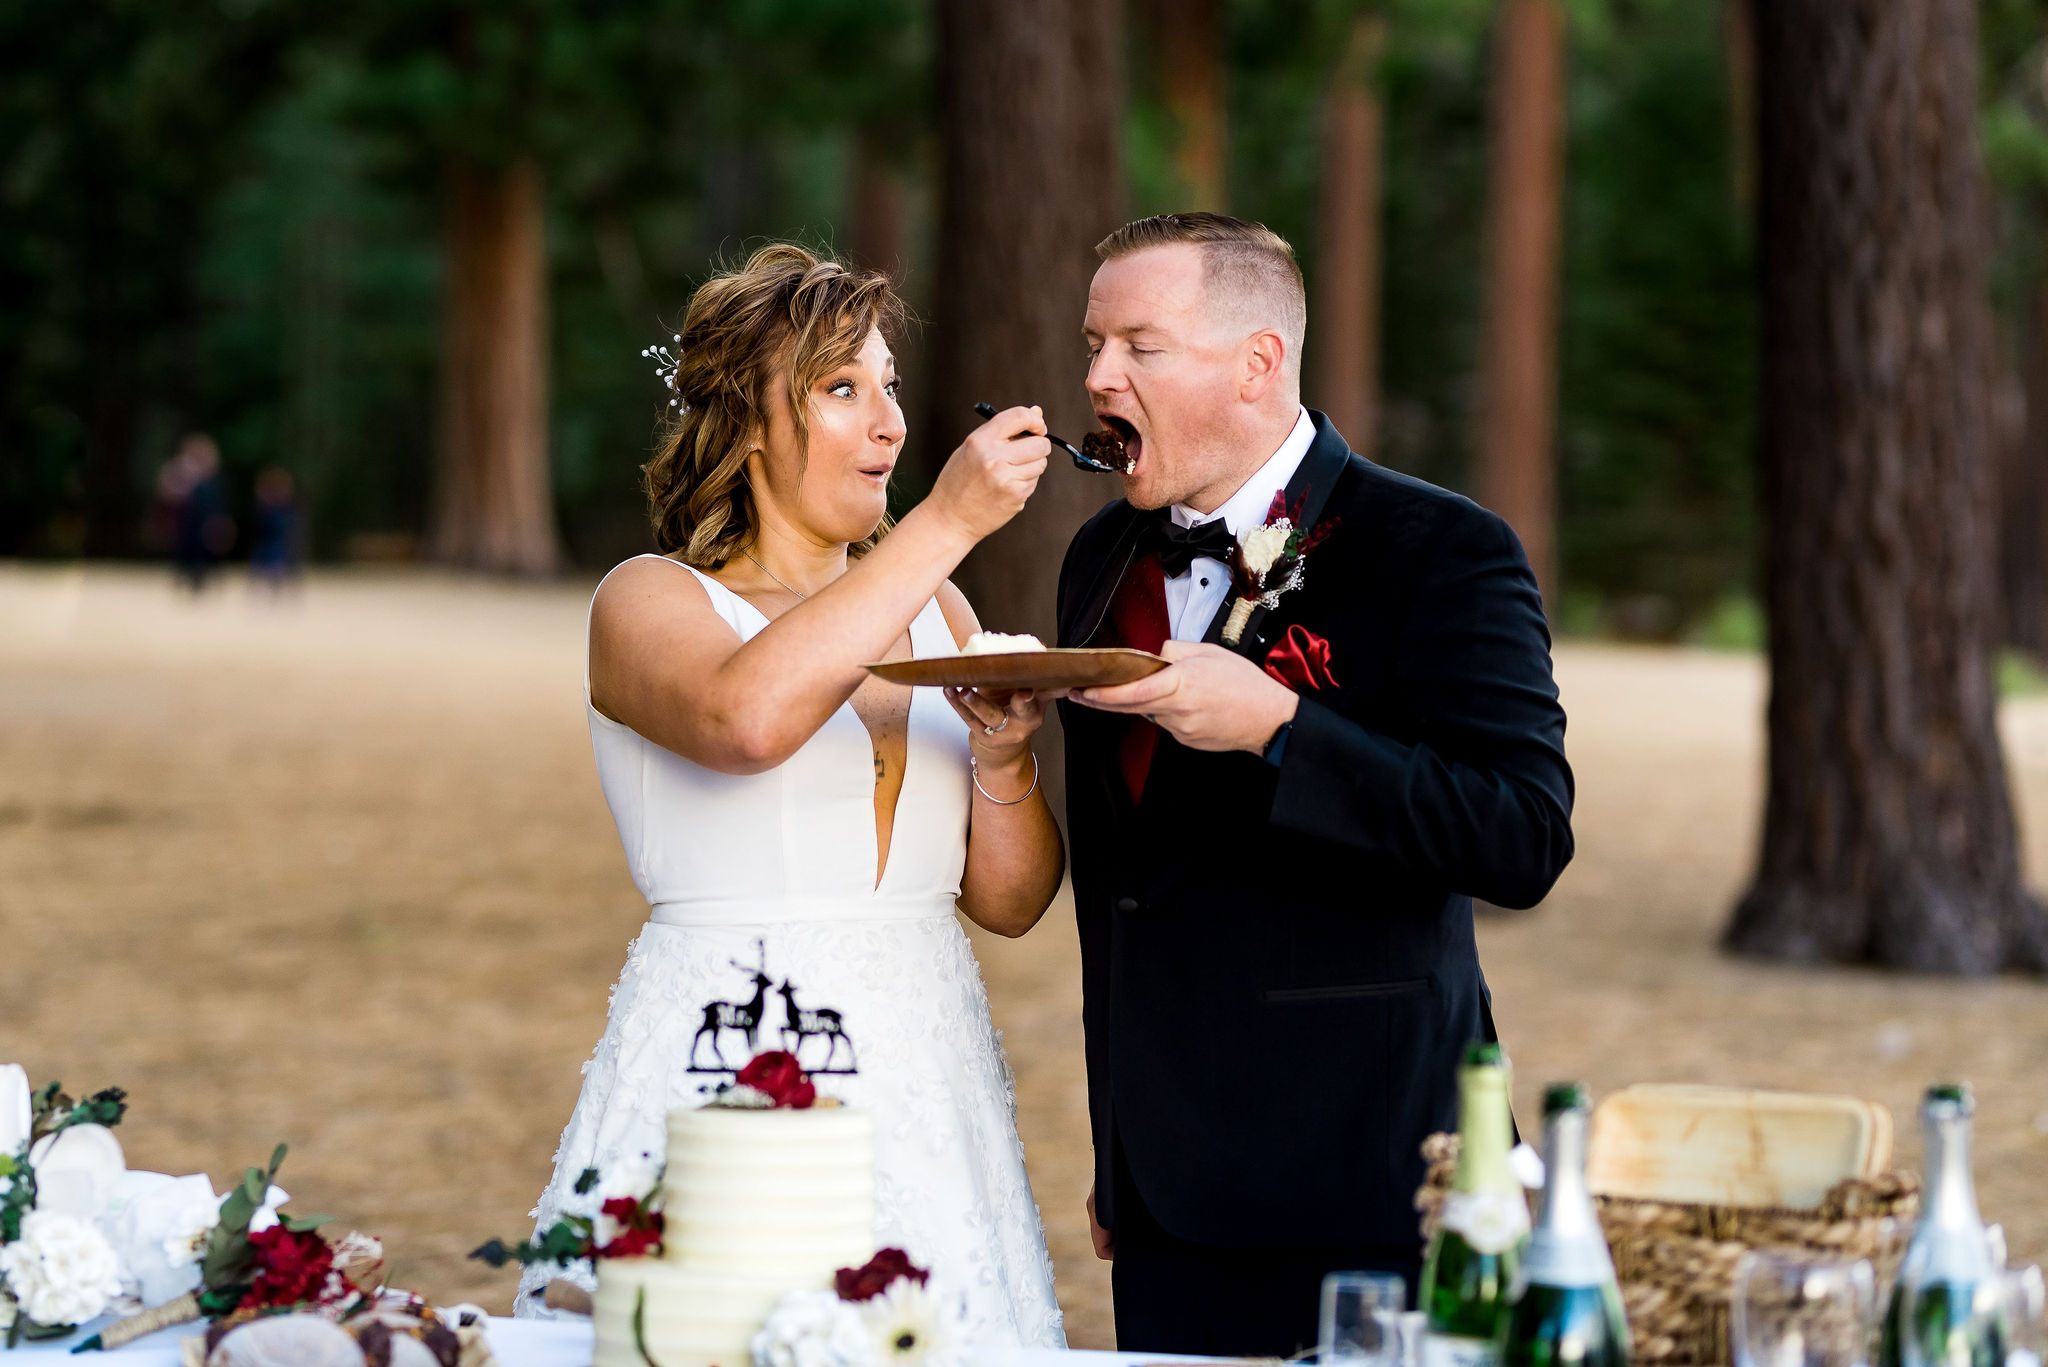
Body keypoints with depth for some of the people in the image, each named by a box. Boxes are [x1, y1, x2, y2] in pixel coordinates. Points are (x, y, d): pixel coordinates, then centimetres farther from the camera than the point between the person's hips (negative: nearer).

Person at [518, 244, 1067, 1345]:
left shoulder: (934, 613, 14)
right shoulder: (647, 602, -2)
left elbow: (1011, 900, 13)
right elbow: (747, 717, -26)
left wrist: (1002, 756, -7)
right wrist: (947, 523, -22)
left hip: (925, 1079, 5)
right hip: (721, 1078, -5)